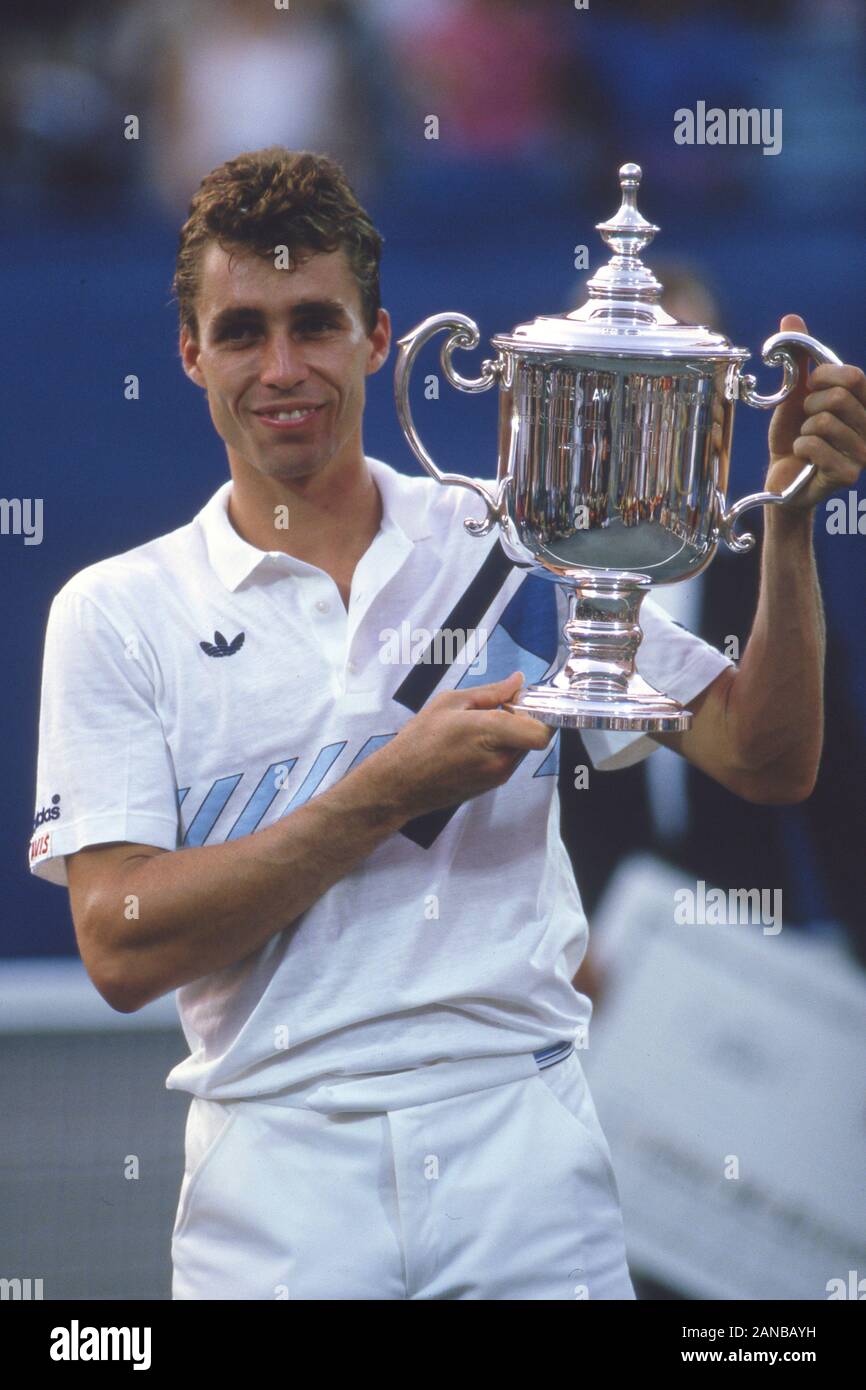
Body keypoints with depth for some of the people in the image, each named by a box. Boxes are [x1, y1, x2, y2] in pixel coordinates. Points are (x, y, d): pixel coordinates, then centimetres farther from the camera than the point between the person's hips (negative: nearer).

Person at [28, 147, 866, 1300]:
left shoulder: (516, 554, 7)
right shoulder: (117, 614, 3)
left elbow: (767, 762, 5)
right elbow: (121, 948, -8)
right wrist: (389, 793, -14)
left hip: (524, 1158, 1)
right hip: (280, 1176, -1)